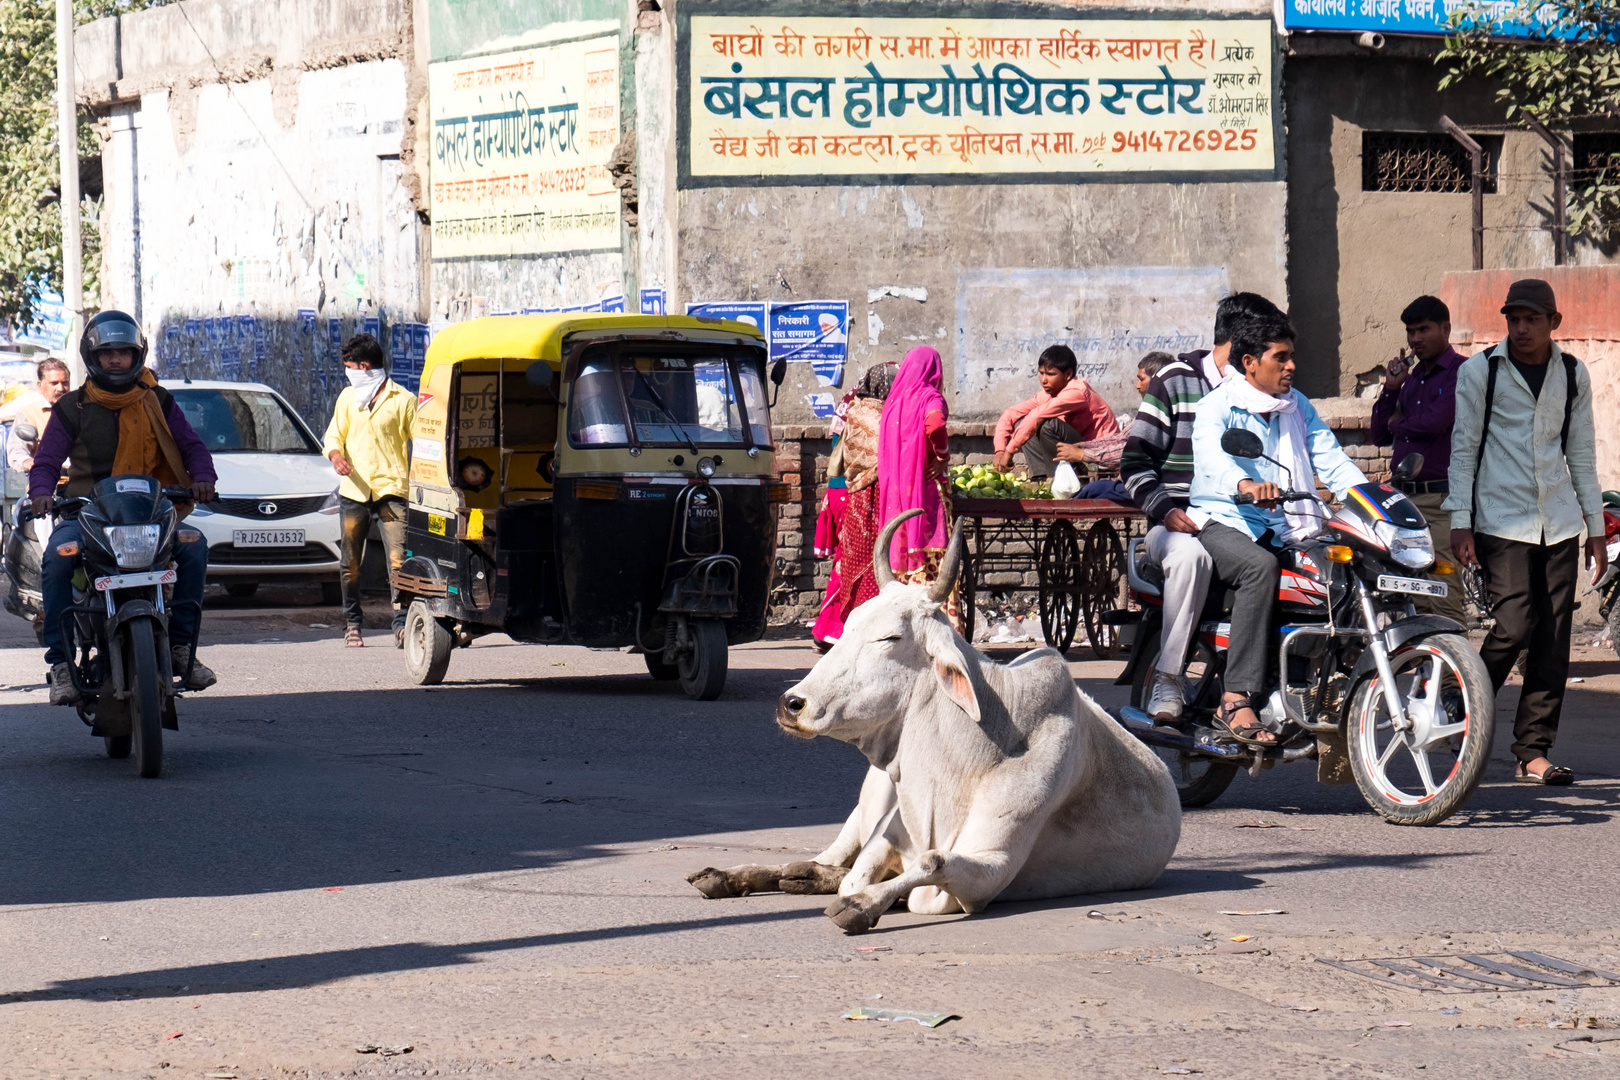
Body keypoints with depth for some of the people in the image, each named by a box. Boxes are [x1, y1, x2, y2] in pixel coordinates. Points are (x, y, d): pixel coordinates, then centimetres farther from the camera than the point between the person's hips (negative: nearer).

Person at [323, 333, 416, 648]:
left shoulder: (402, 400, 4)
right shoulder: (347, 398, 16)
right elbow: (334, 435, 16)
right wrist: (336, 456, -7)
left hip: (391, 490, -4)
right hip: (354, 491, 4)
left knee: (398, 558, -15)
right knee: (351, 563, 4)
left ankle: (401, 624, -18)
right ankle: (352, 624, 15)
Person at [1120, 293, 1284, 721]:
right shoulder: (1175, 382, 3)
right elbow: (1135, 458, 1)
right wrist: (1165, 510, -15)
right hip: (1180, 523, -4)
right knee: (1191, 555, -39)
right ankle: (1166, 677, -30)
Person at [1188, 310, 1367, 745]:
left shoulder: (1298, 406, 19)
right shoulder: (1217, 406, -3)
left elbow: (1329, 456, 9)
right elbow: (1213, 456, -24)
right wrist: (1246, 485, -46)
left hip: (1288, 529, 6)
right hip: (1225, 522, -6)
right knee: (1261, 566, -37)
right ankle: (1237, 700, -40)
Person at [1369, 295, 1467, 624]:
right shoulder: (1411, 378, 21)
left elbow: (1435, 422, -16)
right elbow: (1380, 435, 19)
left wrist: (1399, 424, 4)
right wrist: (1391, 388, 6)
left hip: (1442, 499, -8)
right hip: (1405, 498, 8)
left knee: (1444, 601, -15)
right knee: (1412, 604, 5)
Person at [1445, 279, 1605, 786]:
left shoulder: (1572, 374, 11)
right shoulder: (1480, 370, 1)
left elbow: (1582, 453, 17)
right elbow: (1464, 447, 1)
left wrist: (1596, 528, 14)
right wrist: (1460, 522, -7)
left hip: (1559, 523, 4)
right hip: (1501, 521, -4)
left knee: (1553, 639, -1)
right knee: (1514, 625, -16)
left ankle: (1533, 752, 3)